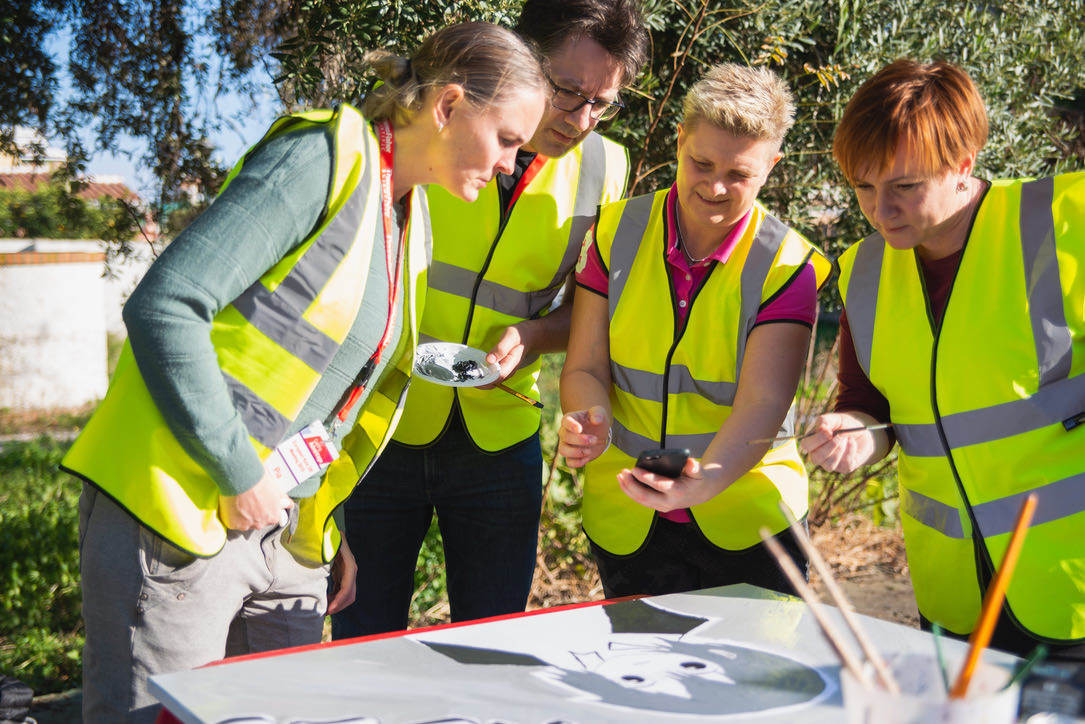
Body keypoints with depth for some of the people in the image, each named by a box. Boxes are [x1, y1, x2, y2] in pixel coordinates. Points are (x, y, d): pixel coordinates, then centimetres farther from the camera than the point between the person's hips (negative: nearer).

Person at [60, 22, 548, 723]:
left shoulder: (412, 218, 12)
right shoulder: (324, 157, -14)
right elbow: (163, 306, -22)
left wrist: (328, 525, 15)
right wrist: (238, 475, -18)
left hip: (285, 528, 8)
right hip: (181, 510, -8)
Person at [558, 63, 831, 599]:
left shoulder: (788, 266, -10)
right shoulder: (617, 231, -3)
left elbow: (762, 405, -21)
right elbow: (585, 368, -4)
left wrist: (703, 482, -40)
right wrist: (590, 422, -28)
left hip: (746, 520, -2)